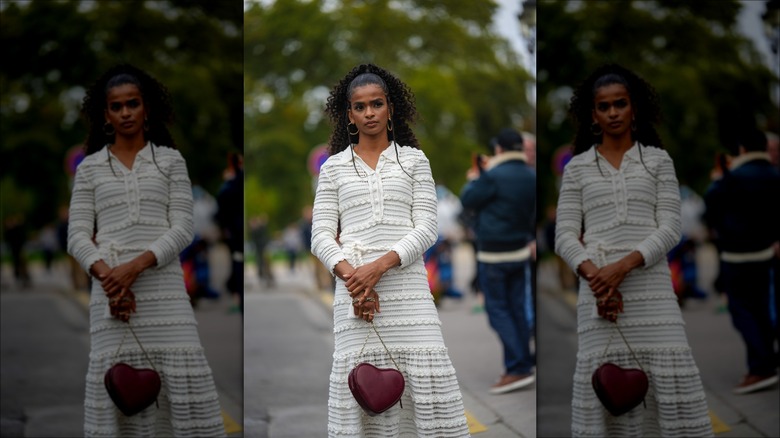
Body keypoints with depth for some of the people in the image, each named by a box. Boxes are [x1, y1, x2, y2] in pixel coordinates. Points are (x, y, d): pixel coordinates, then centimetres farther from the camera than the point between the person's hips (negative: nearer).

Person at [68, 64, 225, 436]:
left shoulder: (170, 160, 11)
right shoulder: (90, 168, 13)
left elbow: (182, 228, 1)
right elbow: (77, 236, 5)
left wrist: (136, 266, -14)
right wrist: (107, 277, -14)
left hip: (164, 289, -1)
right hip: (110, 291, 1)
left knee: (183, 383, -9)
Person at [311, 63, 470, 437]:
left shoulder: (414, 160, 12)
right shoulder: (334, 167, 14)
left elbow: (426, 228, 3)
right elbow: (321, 235, 7)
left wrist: (380, 265, -12)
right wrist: (350, 275, -12)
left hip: (407, 286, 0)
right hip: (354, 289, 1)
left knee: (428, 378, -10)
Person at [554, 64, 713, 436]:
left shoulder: (658, 160, 11)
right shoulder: (577, 168, 13)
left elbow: (670, 228, 1)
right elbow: (565, 236, 5)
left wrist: (624, 266, -14)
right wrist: (594, 277, -14)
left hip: (651, 289, 0)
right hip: (597, 291, 1)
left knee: (672, 383, -9)